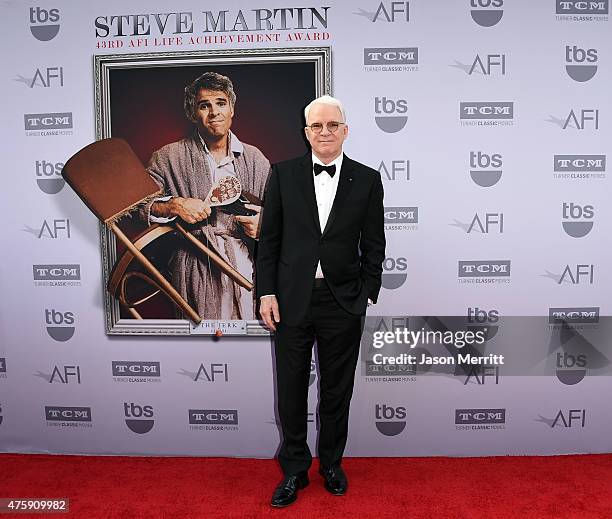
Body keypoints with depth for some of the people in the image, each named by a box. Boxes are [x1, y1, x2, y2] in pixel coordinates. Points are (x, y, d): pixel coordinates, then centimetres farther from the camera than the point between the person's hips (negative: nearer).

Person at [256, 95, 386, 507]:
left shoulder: (367, 179, 2)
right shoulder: (284, 174, 2)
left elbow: (373, 245, 4)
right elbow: (269, 238, 2)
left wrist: (367, 295, -2)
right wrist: (267, 293, -4)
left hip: (343, 302, 0)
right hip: (292, 299, 1)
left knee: (337, 391, 14)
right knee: (291, 391, 11)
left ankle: (332, 464, 37)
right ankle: (294, 470, 32)